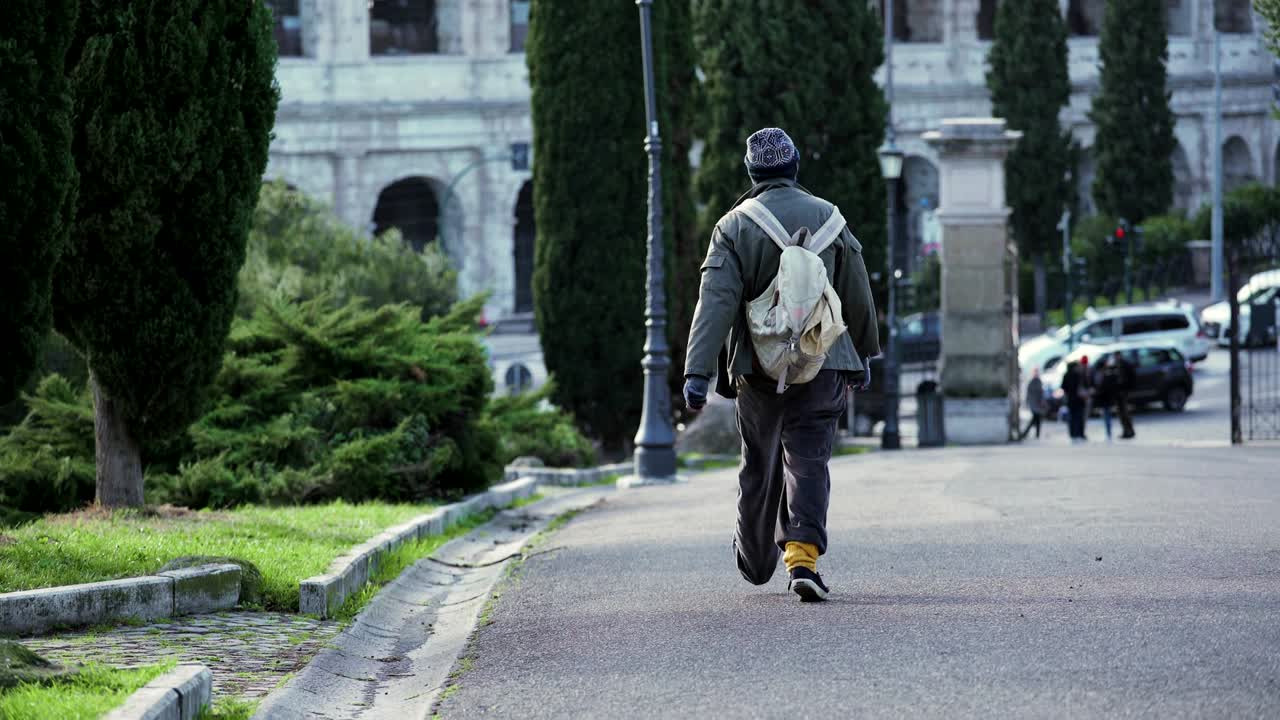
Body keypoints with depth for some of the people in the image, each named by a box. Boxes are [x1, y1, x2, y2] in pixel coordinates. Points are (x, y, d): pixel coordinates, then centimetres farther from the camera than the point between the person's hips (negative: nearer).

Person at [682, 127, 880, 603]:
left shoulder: (734, 226, -3)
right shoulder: (828, 218, 2)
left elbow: (716, 302, -12)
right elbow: (857, 295, 7)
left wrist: (697, 373, -16)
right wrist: (863, 355, 20)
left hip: (757, 367, 0)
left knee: (759, 464, 16)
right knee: (808, 462, -3)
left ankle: (755, 560, 33)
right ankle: (802, 556, -22)